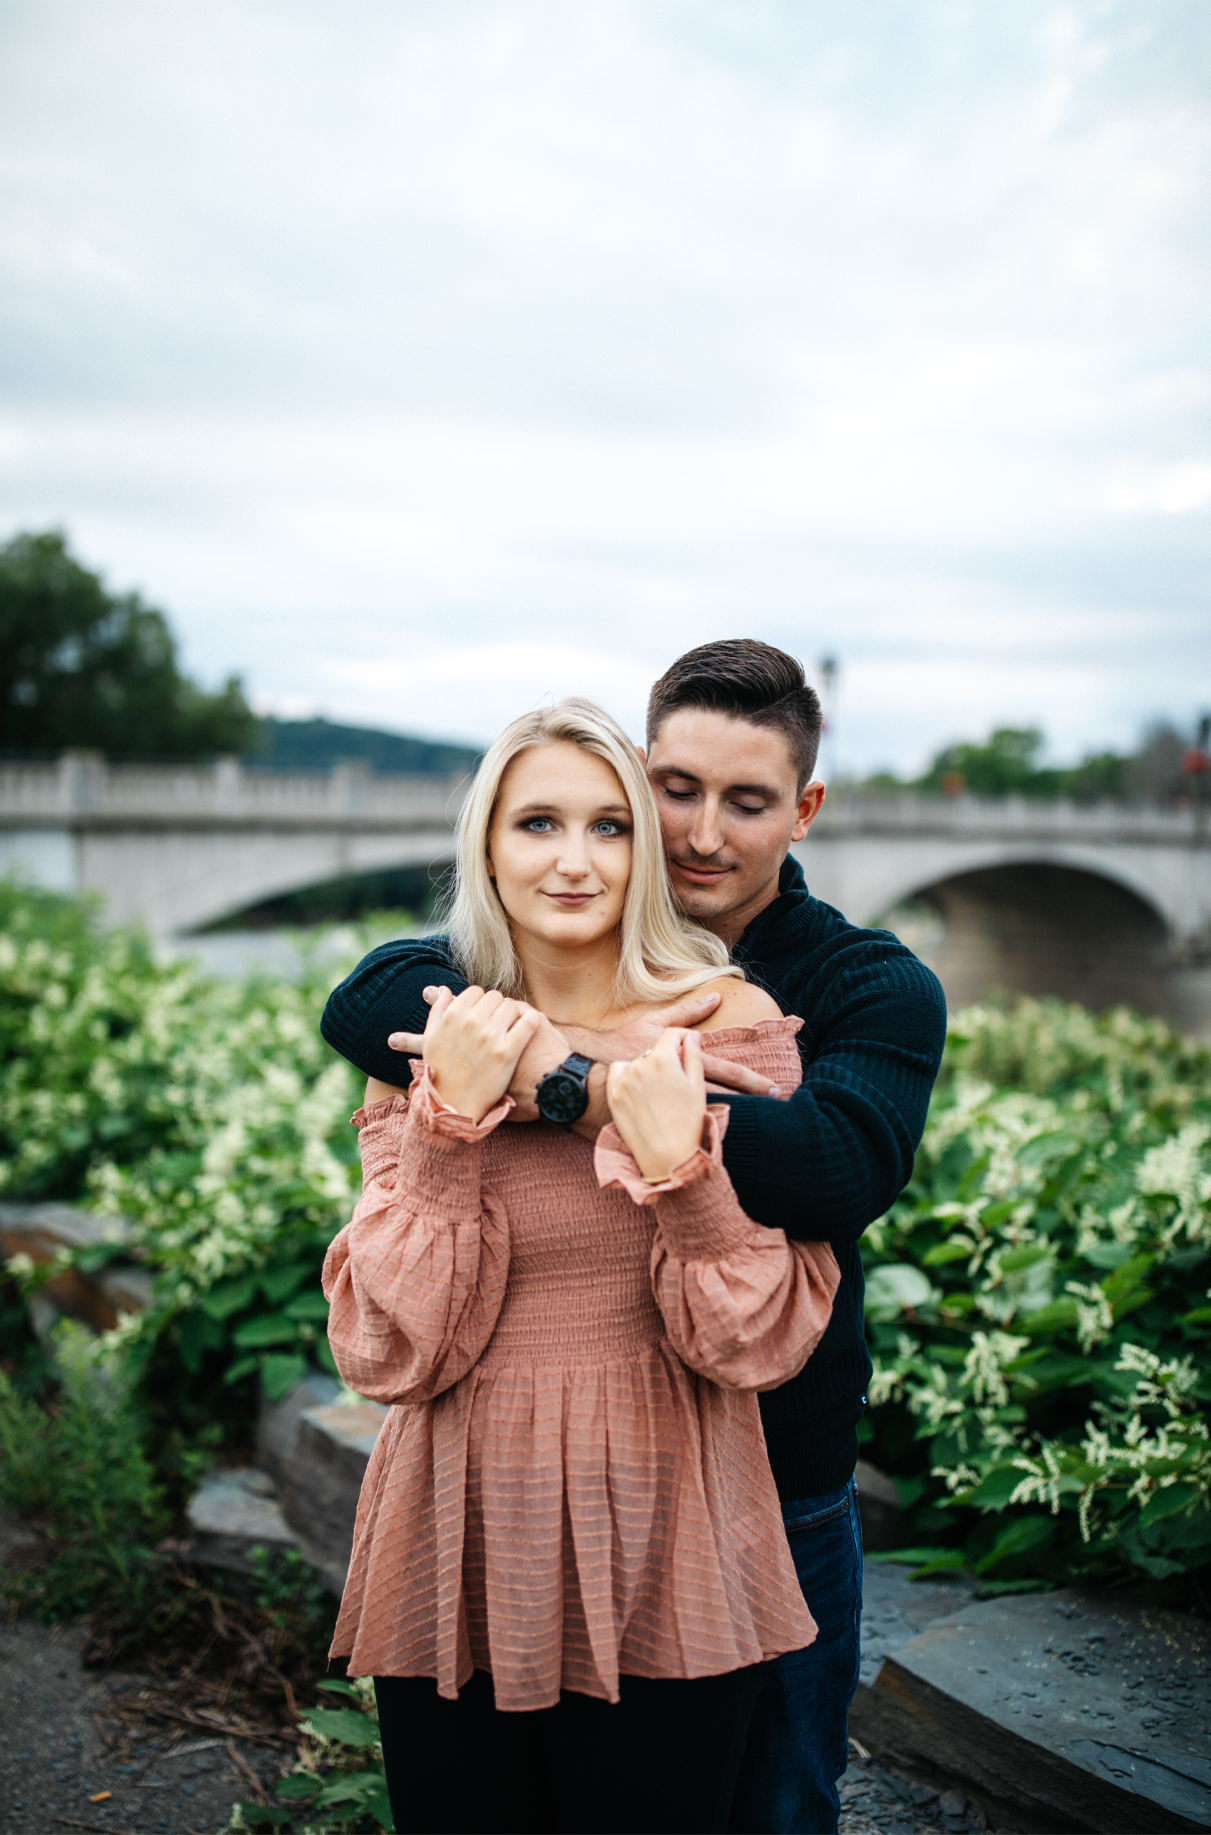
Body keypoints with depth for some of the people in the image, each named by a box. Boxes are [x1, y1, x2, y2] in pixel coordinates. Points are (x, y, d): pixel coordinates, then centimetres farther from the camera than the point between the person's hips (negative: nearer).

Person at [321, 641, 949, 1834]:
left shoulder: (876, 989, -8)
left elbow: (841, 1170, -29)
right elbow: (365, 1004, -20)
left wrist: (558, 1077, -33)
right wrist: (605, 1061, -33)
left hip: (778, 1495, -1)